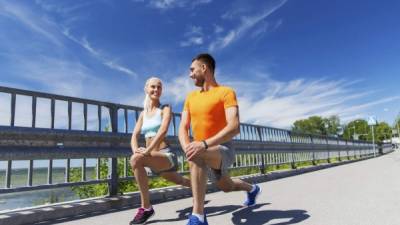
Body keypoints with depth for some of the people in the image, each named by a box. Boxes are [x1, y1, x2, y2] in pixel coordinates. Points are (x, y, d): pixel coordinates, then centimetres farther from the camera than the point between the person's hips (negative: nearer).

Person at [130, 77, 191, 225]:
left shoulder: (165, 109, -3)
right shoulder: (143, 113, 13)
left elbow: (163, 130, -21)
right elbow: (135, 136, 3)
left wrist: (147, 151, -32)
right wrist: (136, 150, -19)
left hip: (166, 155, -7)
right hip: (155, 159, 7)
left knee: (136, 160, -33)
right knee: (182, 182, 29)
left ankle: (146, 208, -21)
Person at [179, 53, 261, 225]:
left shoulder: (226, 92, -13)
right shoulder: (191, 97, 7)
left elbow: (234, 127, -26)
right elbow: (183, 128, 1)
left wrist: (204, 144, -38)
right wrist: (187, 147, -21)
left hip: (223, 150, -7)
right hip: (203, 152, 8)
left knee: (197, 155, -38)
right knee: (226, 186, 27)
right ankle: (252, 189, 59)